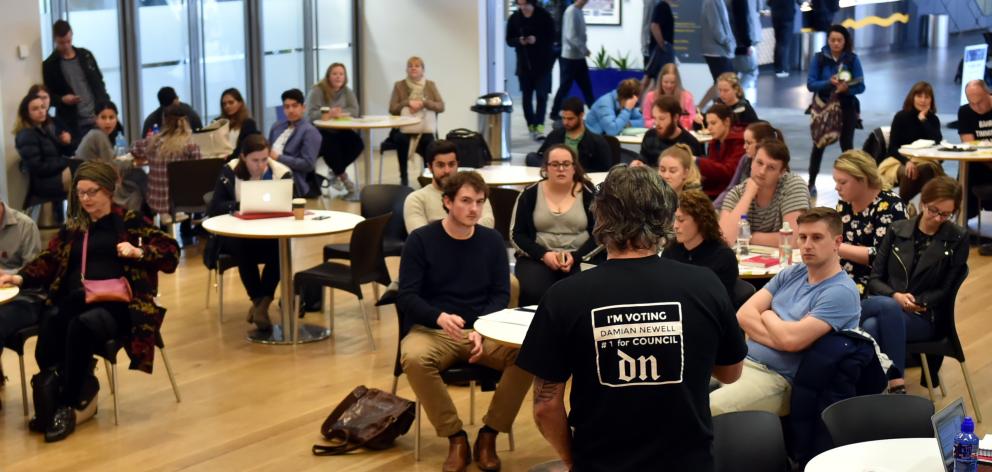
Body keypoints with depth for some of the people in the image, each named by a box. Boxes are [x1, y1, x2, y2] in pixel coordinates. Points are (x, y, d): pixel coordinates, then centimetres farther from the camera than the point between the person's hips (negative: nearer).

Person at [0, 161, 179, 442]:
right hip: (76, 301, 4)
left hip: (116, 303, -4)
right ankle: (81, 393, -10)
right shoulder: (72, 227, 21)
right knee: (47, 335, -30)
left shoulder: (129, 222, 9)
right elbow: (50, 261, 16)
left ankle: (68, 405, -21)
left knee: (81, 326, -36)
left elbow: (171, 252, 4)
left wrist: (139, 252, -12)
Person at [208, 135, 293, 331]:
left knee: (281, 247, -32)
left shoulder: (282, 173, -3)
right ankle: (260, 302, -21)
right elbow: (214, 208, -10)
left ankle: (261, 303, -20)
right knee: (242, 245, -35)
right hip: (235, 236, -1)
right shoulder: (229, 172, -3)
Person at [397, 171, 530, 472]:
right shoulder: (420, 240, -3)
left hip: (483, 331, 2)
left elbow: (501, 295, 3)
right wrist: (440, 317, -28)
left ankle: (488, 436, -10)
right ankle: (456, 438, -18)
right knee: (414, 358, -37)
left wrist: (482, 331, -16)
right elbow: (407, 297, -8)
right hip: (432, 330, -2)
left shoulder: (492, 241, 5)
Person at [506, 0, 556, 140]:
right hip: (524, 63, 3)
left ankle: (539, 126, -12)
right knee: (526, 96, 7)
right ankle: (531, 125, 19)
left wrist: (537, 40, -24)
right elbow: (509, 40, 4)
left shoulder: (544, 16, -8)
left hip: (543, 62, -3)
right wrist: (519, 41, -18)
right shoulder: (514, 18, -1)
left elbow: (552, 38, -6)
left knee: (541, 95, -9)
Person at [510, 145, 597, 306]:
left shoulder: (589, 193, 3)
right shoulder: (530, 194, 5)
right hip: (537, 259, 0)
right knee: (533, 293, -31)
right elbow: (516, 235, 4)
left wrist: (575, 257, -14)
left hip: (580, 260, 0)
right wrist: (543, 255, -11)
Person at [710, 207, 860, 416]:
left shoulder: (842, 292, -9)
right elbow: (744, 315, 6)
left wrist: (767, 315, 2)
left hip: (776, 378, -7)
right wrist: (778, 338, -12)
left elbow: (791, 339, -20)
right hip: (740, 359, 8)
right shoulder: (792, 274, 15)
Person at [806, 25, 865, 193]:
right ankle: (811, 182, 15)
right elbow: (810, 84, -9)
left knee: (847, 144, 3)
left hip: (847, 108, 0)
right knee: (819, 145, 6)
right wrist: (829, 83, -25)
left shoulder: (853, 59, -4)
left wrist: (846, 88, -27)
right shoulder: (819, 58, -4)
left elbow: (860, 86, -7)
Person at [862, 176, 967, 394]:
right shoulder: (897, 230, 10)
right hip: (888, 303, 3)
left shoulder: (957, 239, 5)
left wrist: (917, 303, -12)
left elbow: (947, 290, 3)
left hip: (924, 317, -3)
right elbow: (875, 279, 8)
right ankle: (896, 383, -37)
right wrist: (895, 296, -12)